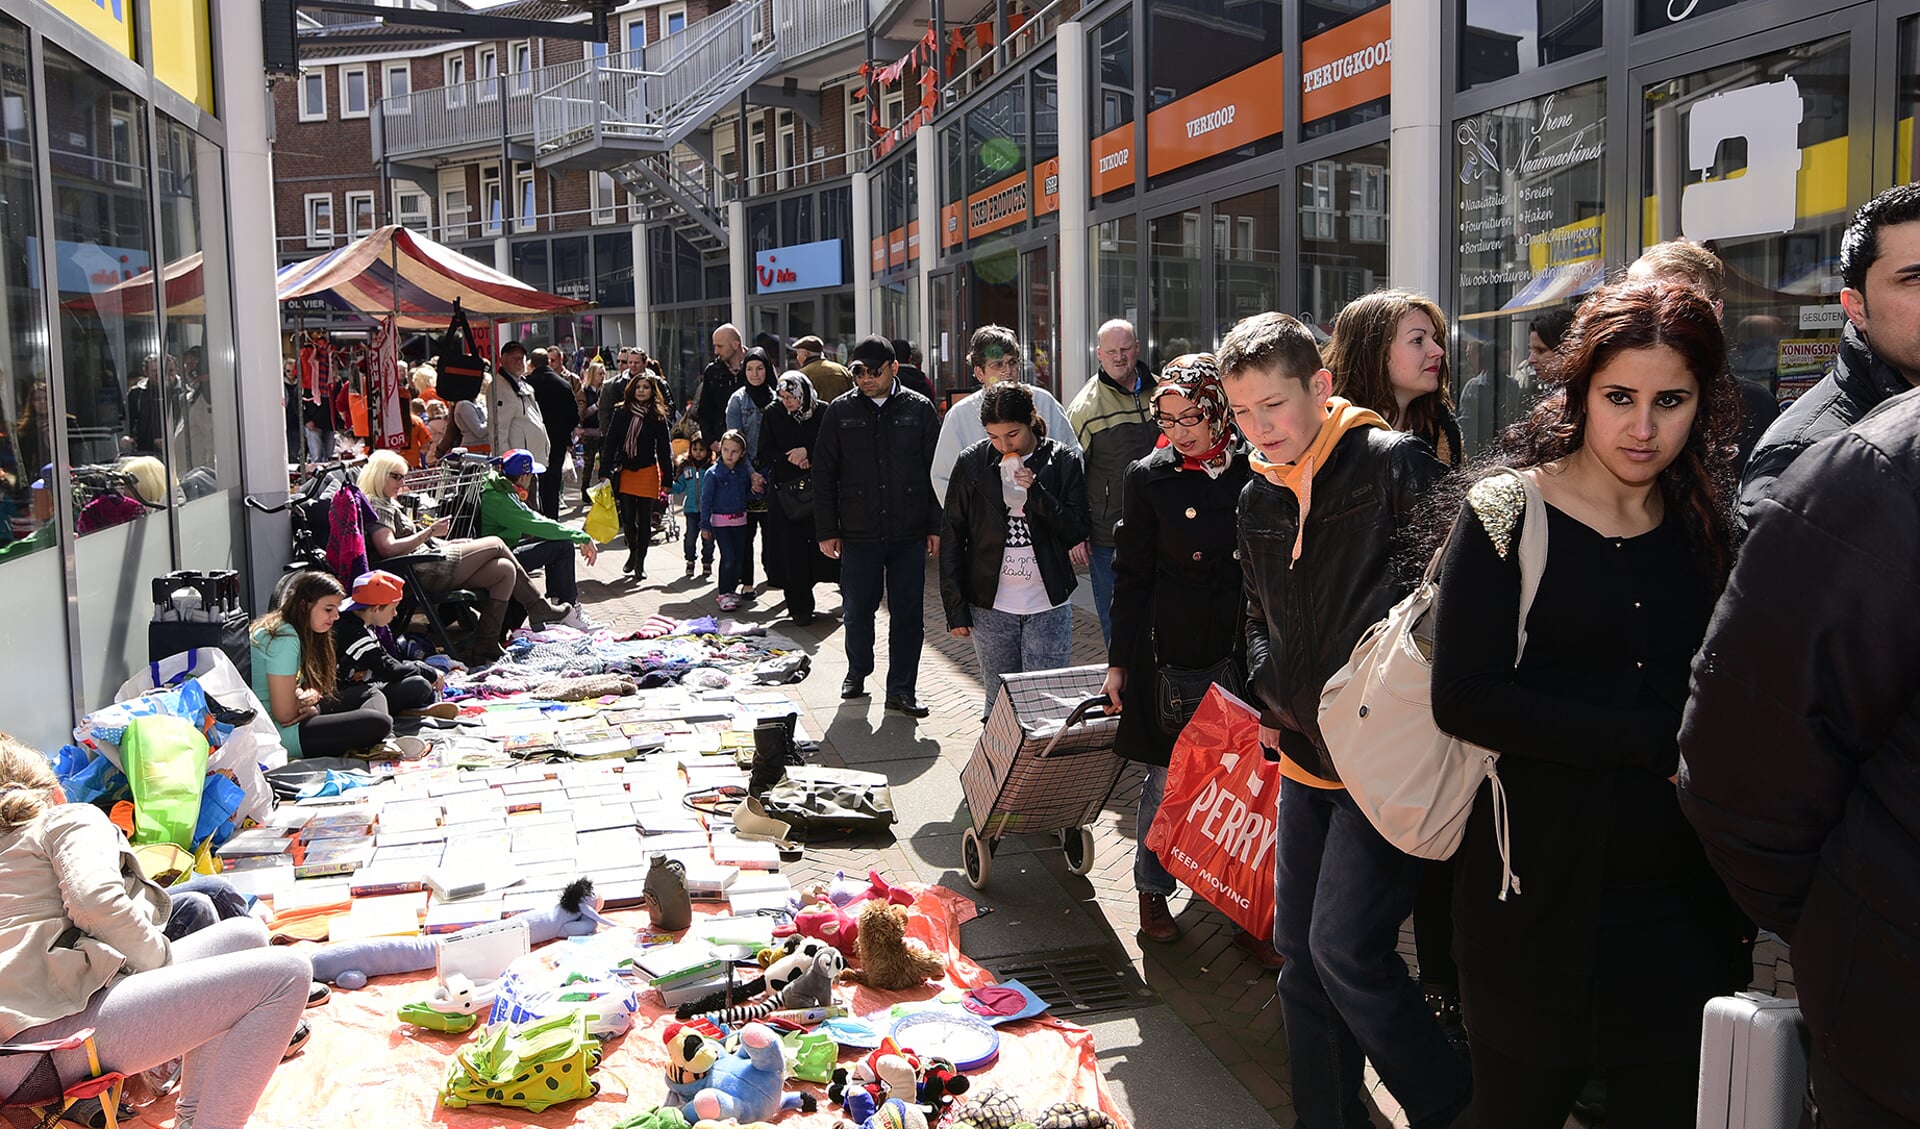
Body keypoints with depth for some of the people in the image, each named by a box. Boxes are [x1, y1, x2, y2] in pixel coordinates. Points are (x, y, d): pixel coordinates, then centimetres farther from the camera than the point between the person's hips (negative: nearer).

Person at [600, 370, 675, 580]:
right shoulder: (621, 413, 3)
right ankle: (633, 551, 27)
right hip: (625, 473, 1)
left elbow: (664, 449, 1)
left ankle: (640, 562, 12)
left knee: (644, 520, 2)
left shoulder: (657, 417, 0)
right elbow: (610, 443, 2)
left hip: (648, 473, -1)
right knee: (627, 518, 0)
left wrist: (667, 480, -3)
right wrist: (605, 472, -5)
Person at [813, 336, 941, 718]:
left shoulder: (919, 409, 2)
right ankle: (857, 672, 35)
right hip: (857, 534, 1)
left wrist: (936, 527, 0)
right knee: (858, 611, 12)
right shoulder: (840, 412, 3)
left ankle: (901, 689, 14)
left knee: (908, 614, 3)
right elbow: (823, 475, 5)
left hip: (910, 534, 0)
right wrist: (827, 531, 1)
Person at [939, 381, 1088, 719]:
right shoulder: (972, 463, 1)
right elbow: (952, 539, 5)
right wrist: (956, 609, 2)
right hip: (990, 607, 1)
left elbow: (1077, 532, -4)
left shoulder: (1063, 461, -1)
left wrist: (1036, 493, -18)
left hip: (1048, 606, -1)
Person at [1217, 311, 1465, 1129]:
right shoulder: (1258, 497, 9)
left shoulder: (1392, 464, -13)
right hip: (1306, 752, 8)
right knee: (1299, 949, 12)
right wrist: (1267, 695, 6)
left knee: (1345, 947, -10)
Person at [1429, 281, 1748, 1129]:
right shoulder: (1507, 515, -6)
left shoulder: (1706, 527, 8)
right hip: (1542, 891, -3)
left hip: (1685, 894, 4)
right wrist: (1658, 741, -17)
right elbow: (1463, 697, -15)